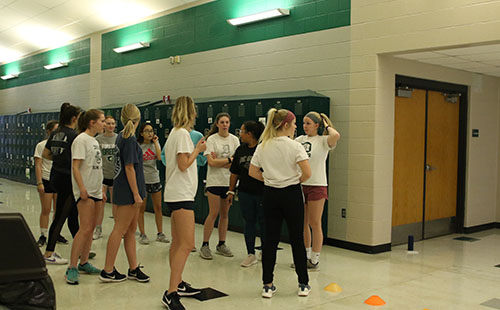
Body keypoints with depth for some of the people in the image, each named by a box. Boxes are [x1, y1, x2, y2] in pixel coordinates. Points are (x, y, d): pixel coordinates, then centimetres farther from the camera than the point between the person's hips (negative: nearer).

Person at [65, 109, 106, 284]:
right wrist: (82, 189, -22)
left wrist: (101, 189, 20)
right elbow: (75, 167, -16)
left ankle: (84, 263, 20)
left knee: (90, 228, 11)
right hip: (85, 191, -9)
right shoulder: (81, 140, -10)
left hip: (95, 191, 9)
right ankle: (72, 268, -7)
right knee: (85, 229, -12)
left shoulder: (94, 141, 17)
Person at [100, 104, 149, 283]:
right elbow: (129, 168, -19)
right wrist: (136, 194, -18)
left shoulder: (121, 137, 11)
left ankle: (133, 268, 20)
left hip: (123, 189, 9)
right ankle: (108, 271, 6)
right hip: (128, 191, -9)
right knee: (120, 230, -2)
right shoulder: (130, 139, -15)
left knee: (131, 229, 12)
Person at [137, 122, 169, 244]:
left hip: (155, 179, 4)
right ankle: (142, 234, 11)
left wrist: (155, 142, -8)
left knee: (158, 207, 7)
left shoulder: (155, 143, 7)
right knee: (141, 208, 2)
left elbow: (160, 157, -10)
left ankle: (160, 233, 15)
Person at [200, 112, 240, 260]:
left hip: (229, 181, 4)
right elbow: (211, 162, -11)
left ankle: (221, 244, 19)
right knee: (214, 213, -6)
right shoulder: (211, 139, -3)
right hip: (215, 181, -4)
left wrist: (219, 162, -11)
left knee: (225, 214, 9)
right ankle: (205, 246, 3)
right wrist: (229, 160, -8)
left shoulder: (234, 139, 6)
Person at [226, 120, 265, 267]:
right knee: (249, 222, 9)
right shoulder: (240, 150, 8)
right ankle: (251, 254, 18)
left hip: (262, 192, -5)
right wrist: (231, 191, 13)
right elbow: (235, 172, 14)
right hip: (245, 192, 5)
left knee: (263, 222, 5)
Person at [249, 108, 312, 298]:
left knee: (270, 239, 8)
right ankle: (303, 284, 17)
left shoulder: (263, 146, 3)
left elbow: (252, 172, 5)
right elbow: (307, 173, -18)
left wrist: (269, 179, 11)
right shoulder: (294, 146, -11)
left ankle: (268, 285, 11)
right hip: (292, 194, -3)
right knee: (297, 239, 7)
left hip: (270, 194, 4)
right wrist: (297, 181, 1)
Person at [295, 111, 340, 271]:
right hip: (299, 185, 6)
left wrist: (327, 126, -9)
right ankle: (305, 256, 27)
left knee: (314, 224, 2)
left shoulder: (322, 140, -6)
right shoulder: (300, 140, 11)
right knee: (302, 224, 13)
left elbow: (336, 135, -24)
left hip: (316, 186, -6)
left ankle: (315, 260, 11)